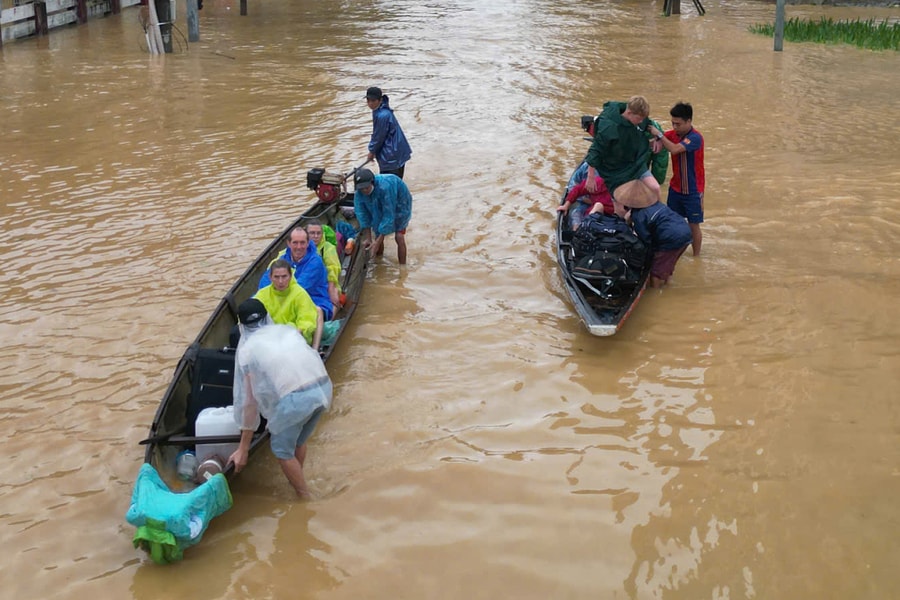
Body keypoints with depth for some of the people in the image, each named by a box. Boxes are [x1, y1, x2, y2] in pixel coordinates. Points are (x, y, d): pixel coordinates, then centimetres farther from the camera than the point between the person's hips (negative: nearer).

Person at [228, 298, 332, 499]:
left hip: (294, 398, -5)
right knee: (299, 442, 28)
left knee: (282, 451, 18)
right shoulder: (288, 329, 23)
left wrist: (243, 448, 22)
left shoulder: (246, 349, 14)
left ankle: (306, 499, 24)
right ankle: (297, 483, 45)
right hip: (324, 387, 5)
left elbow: (249, 401, 14)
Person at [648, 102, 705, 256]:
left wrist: (659, 135, -28)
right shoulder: (673, 134, -1)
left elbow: (674, 149, -36)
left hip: (692, 191, -6)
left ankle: (696, 257, 16)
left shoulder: (695, 138, -22)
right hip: (675, 187, 6)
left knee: (693, 226, 4)